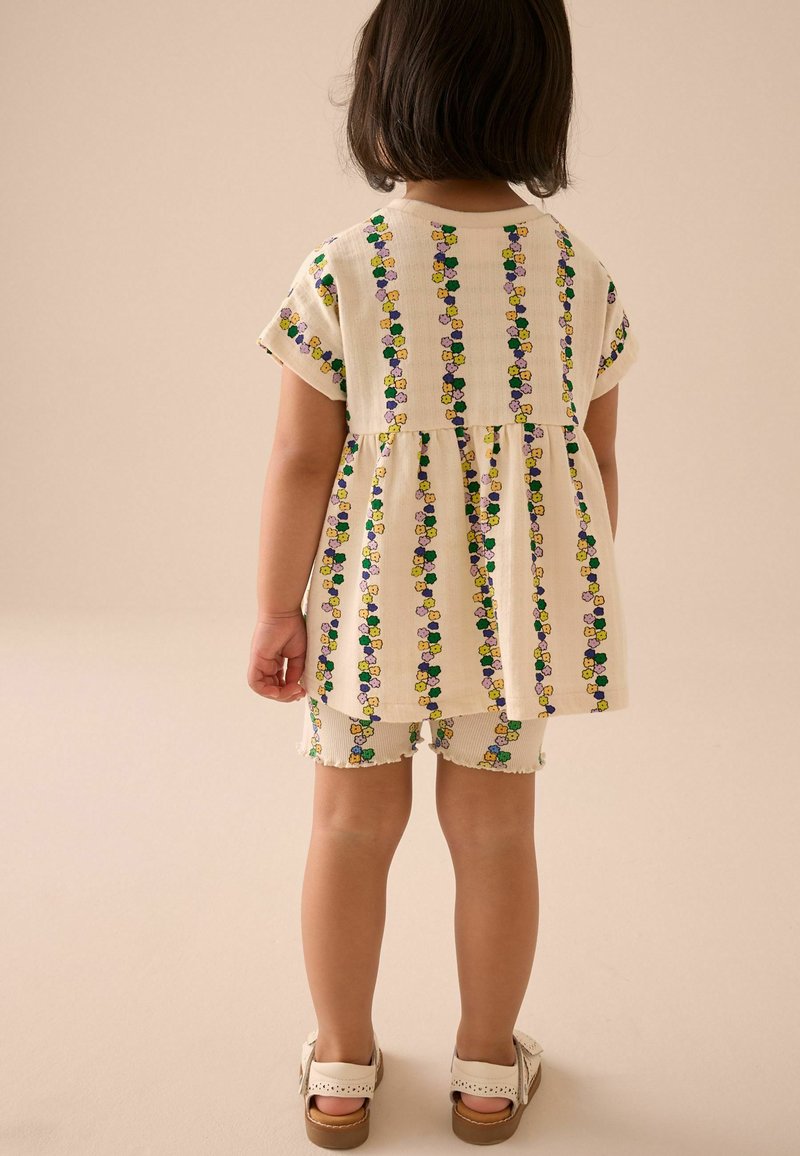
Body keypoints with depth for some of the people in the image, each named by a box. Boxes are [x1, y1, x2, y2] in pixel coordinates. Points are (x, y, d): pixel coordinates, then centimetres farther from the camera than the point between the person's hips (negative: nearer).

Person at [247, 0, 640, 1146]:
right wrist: (582, 603, 14)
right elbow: (597, 460, 1)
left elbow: (301, 462, -12)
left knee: (352, 825, 15)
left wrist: (276, 607, -2)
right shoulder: (581, 272, -4)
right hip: (515, 600, 2)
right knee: (495, 831, 15)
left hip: (371, 595, -1)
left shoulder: (342, 266, -12)